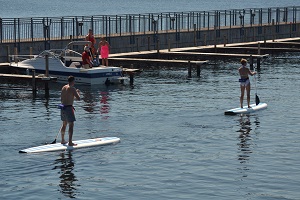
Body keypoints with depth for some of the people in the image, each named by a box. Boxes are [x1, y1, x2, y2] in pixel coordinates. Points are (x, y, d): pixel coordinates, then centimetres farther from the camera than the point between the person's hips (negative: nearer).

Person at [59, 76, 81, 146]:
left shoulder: (63, 87, 10)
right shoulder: (72, 88, -13)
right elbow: (78, 98, -15)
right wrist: (78, 93, 3)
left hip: (62, 107, 8)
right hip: (68, 108, -8)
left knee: (64, 124, 20)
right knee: (71, 125, -3)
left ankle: (63, 140, 30)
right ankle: (70, 142, -5)